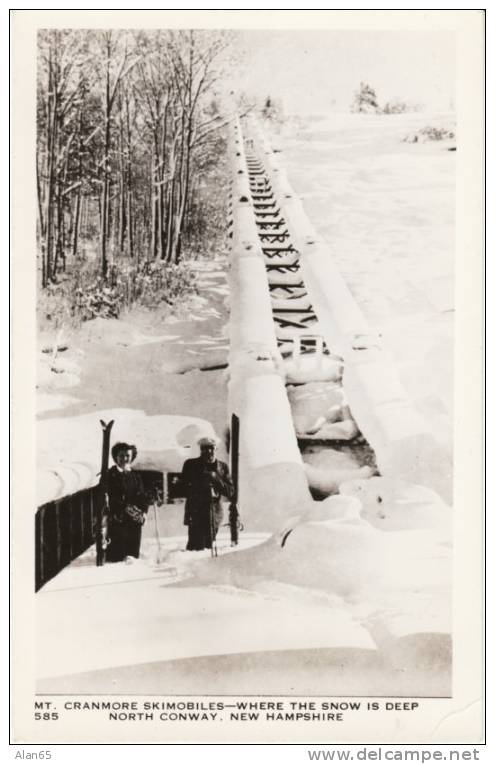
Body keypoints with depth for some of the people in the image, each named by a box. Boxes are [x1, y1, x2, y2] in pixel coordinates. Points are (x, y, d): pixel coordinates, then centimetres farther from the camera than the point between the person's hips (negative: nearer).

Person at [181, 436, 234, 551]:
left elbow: (230, 492, 5)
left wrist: (216, 478, -9)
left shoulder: (222, 467, 11)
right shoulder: (190, 465, 4)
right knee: (196, 546, -13)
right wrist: (201, 486, -13)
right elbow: (184, 489, 1)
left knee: (209, 546, 6)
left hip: (215, 514, 3)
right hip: (196, 513, -3)